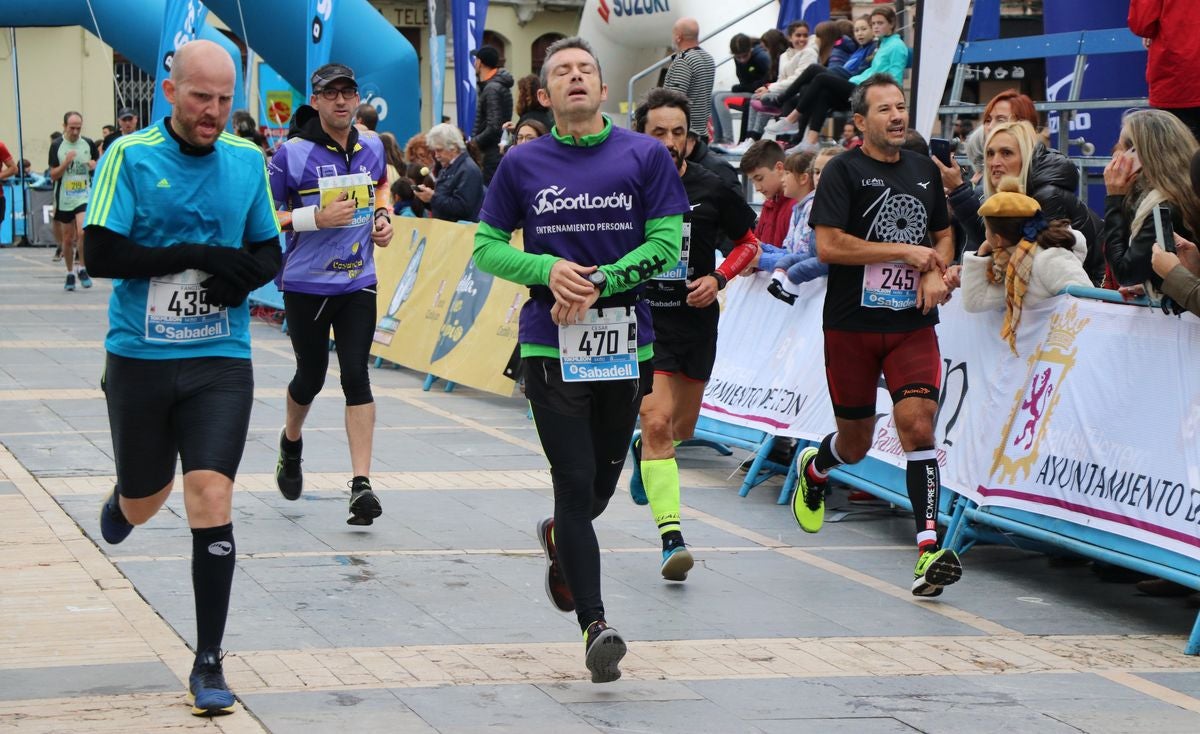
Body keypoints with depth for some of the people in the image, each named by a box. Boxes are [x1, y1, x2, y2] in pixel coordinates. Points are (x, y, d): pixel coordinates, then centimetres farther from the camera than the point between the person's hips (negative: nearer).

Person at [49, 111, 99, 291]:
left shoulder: (88, 144, 2)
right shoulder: (57, 146, -2)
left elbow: (99, 162, 17)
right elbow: (53, 175, -4)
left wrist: (95, 165, -6)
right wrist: (66, 163, -20)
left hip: (84, 196, 0)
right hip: (64, 199, 1)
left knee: (82, 231, -20)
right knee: (68, 238, 8)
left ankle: (82, 268, -2)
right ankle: (70, 273, 23)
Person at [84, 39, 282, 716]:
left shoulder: (247, 160, 3)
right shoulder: (131, 155, -8)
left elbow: (272, 251, 12)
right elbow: (104, 254, -14)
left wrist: (245, 274, -12)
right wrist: (199, 255, -20)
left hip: (221, 361, 1)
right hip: (140, 357, -1)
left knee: (211, 499, -11)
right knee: (147, 499, 14)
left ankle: (209, 664, -2)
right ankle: (119, 507, 55)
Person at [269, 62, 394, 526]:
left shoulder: (372, 148, 4)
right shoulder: (292, 154, -10)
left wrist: (382, 217, 7)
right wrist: (316, 217, -20)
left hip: (358, 283, 2)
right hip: (306, 284, -2)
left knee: (356, 377, -9)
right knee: (311, 377, 10)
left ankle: (361, 483, -10)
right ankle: (291, 440, 44)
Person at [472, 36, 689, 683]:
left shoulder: (645, 156, 1)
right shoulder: (522, 164, 3)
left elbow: (666, 242, -2)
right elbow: (487, 246, 7)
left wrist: (598, 283, -13)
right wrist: (548, 271, -12)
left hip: (626, 344, 1)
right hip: (551, 346, -1)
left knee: (602, 483, 14)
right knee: (576, 483, -9)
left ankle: (558, 538, 48)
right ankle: (595, 626, -7)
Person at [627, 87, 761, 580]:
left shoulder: (712, 189, -4)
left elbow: (748, 244, 8)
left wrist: (718, 280, -7)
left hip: (697, 321, 3)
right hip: (644, 320, -3)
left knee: (681, 427, 18)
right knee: (657, 422, -17)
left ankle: (644, 451, 54)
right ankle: (671, 536, -20)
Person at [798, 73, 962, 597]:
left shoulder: (925, 170, 11)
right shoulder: (843, 171, -6)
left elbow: (943, 235, 23)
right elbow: (827, 245, -15)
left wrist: (935, 273, 1)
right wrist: (903, 251, -13)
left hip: (912, 323, 3)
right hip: (851, 323, -3)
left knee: (917, 424, -16)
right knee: (855, 444, 8)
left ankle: (928, 550, -19)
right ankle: (813, 469, 46)